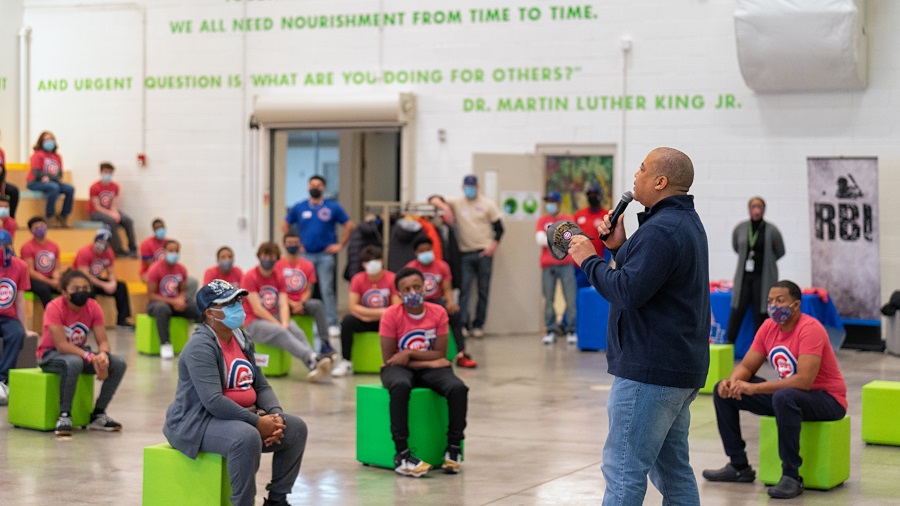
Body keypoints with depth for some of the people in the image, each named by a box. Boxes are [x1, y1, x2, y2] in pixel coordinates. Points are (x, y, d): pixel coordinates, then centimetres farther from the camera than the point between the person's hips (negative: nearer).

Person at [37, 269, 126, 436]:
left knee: (118, 364, -15)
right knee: (73, 363, -40)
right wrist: (90, 357, -39)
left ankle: (98, 415, -4)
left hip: (78, 351, 6)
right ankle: (64, 415, -26)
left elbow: (103, 341, -10)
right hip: (50, 355, -6)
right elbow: (61, 345, -29)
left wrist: (103, 354, -34)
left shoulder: (93, 307, -8)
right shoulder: (55, 307, -22)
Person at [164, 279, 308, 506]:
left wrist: (275, 415, -8)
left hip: (239, 416, 9)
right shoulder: (201, 347, -18)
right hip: (197, 422, -9)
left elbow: (261, 386, 12)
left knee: (295, 428, 0)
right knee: (246, 436, -37)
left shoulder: (242, 340, 10)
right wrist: (258, 422, -26)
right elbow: (213, 401, -28)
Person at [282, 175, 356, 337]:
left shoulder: (333, 207, 4)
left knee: (327, 290, -5)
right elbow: (285, 226, 17)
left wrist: (340, 245, 1)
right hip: (305, 255, 2)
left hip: (325, 255, -2)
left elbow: (349, 225, 7)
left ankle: (332, 324, -3)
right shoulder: (299, 208, 9)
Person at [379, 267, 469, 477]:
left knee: (458, 387, -28)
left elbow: (440, 354, -5)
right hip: (398, 367, -3)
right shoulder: (391, 315, -12)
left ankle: (454, 447, -14)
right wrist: (428, 362, -16)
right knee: (400, 386, -40)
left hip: (430, 368, 3)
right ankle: (402, 454, -37)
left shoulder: (438, 313, -4)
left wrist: (410, 353, -19)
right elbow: (389, 358, -12)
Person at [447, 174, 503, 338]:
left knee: (483, 290, 3)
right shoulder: (456, 203, 7)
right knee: (464, 289, -8)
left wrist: (494, 244, -8)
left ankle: (478, 325, 10)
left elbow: (499, 227, 6)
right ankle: (463, 323, -8)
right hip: (465, 253, 0)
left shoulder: (487, 204, 5)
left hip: (484, 252, 0)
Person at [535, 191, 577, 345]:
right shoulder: (542, 220, 11)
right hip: (548, 266, 1)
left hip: (565, 264, -1)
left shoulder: (568, 219, 9)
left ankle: (571, 331, 1)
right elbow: (540, 240, -2)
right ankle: (551, 330, 7)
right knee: (549, 299, 0)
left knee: (570, 299, -5)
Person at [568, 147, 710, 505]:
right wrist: (619, 248, 8)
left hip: (650, 371, -11)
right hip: (681, 368, 11)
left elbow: (627, 291, -24)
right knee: (673, 470, 15)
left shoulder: (661, 230, -18)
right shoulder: (687, 222, 17)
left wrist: (588, 260, -11)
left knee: (623, 470, -8)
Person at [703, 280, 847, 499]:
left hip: (827, 399, -8)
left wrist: (753, 388, -35)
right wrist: (732, 381, -21)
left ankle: (791, 477, -30)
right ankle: (739, 466, 9)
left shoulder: (810, 329, -24)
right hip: (785, 392, 8)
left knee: (784, 397, -41)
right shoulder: (768, 327, 0)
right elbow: (746, 366, 4)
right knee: (723, 391, 1)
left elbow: (804, 380, -34)